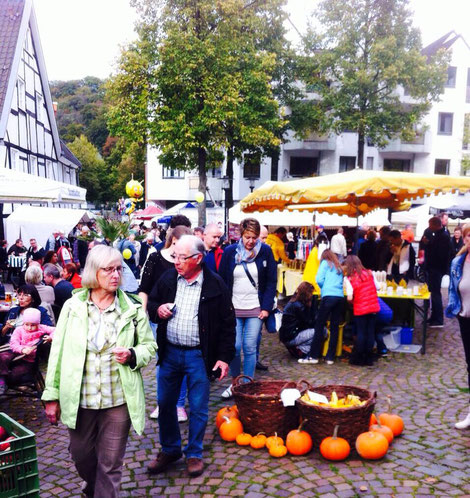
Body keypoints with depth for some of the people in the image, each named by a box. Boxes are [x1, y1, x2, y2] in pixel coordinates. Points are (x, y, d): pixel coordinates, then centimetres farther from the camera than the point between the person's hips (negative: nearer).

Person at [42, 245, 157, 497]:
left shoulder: (133, 308, -5)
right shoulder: (72, 306, -3)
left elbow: (150, 346, 4)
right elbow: (58, 352, 1)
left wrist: (132, 355, -17)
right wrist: (52, 395, 2)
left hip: (118, 400, -2)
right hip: (79, 400, 2)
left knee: (110, 465, 7)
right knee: (81, 456, 21)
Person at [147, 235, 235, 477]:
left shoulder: (215, 285, -9)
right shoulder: (167, 278, 0)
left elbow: (227, 324, -4)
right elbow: (151, 303, 14)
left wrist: (224, 357, -8)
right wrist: (157, 310, -10)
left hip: (199, 356, -3)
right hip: (169, 353, 4)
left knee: (198, 408, 8)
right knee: (165, 404, 14)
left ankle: (194, 453, 28)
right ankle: (170, 449, 34)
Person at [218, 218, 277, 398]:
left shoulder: (265, 251, -1)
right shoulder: (230, 252, -1)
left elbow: (271, 282, 2)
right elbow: (222, 281, 4)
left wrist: (266, 307, -5)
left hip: (255, 309, 0)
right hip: (233, 309, 0)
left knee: (250, 348, 1)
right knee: (235, 347, 0)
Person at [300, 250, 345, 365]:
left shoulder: (325, 263, 11)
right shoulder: (339, 267, 25)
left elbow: (319, 280, -1)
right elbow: (341, 282, 16)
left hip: (329, 296, -5)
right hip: (340, 297, 5)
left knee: (319, 326, -4)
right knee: (335, 327, 6)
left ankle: (313, 356, -5)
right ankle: (330, 357, 7)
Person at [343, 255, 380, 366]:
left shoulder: (349, 278, -8)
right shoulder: (369, 273, 4)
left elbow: (349, 298, -15)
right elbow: (377, 287, 6)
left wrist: (351, 301, 6)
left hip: (360, 309, -3)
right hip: (373, 307, 4)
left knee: (360, 333, 6)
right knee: (370, 332, 9)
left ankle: (358, 359, 13)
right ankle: (368, 358, 16)